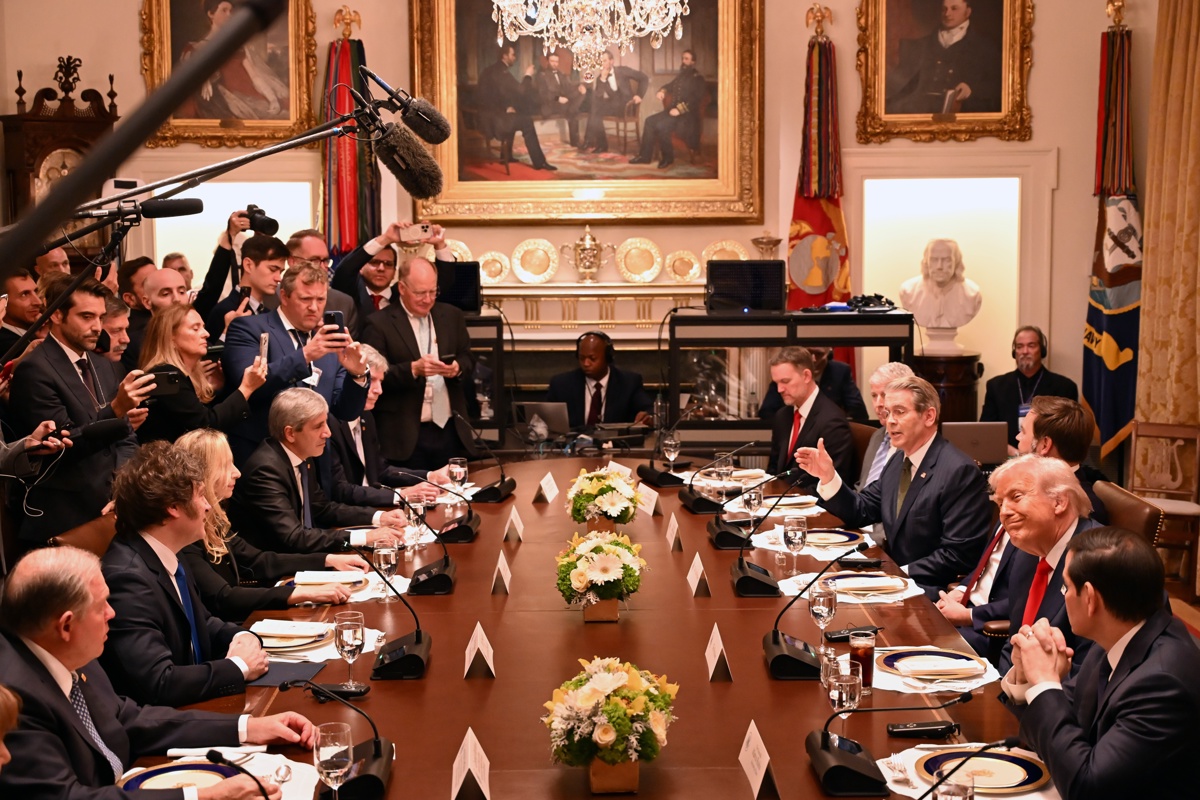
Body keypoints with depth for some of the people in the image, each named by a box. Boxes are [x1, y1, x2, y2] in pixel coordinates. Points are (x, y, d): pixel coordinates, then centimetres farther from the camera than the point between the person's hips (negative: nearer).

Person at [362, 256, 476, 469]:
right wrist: (413, 369, -22)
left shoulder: (452, 316, 11)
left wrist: (458, 368, -9)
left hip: (450, 429, 4)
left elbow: (468, 360, 13)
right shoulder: (379, 324, -4)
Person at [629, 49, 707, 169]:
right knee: (650, 121, -9)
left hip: (687, 115, -8)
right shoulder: (681, 76, 20)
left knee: (661, 125, -28)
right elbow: (670, 86, 37)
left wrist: (679, 109, -25)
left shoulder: (698, 79, -5)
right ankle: (645, 155, -9)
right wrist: (662, 91, 12)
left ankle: (668, 157, -12)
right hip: (674, 110, 8)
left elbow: (696, 99, -16)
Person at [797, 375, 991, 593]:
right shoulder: (898, 462, 11)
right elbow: (861, 512, 11)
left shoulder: (960, 471, -17)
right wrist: (828, 476, -4)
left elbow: (959, 555, -20)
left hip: (930, 591, -8)